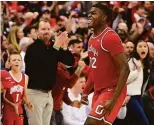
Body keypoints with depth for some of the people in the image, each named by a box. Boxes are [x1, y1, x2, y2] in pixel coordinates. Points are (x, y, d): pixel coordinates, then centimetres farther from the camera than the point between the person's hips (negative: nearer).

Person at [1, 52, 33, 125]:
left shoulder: (25, 77, 5)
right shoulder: (5, 76, -9)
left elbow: (24, 96, 12)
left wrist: (27, 103, -7)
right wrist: (12, 105, -22)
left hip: (19, 110, 4)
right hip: (8, 110, -4)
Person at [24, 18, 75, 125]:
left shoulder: (53, 46, 10)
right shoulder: (33, 48, -11)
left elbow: (70, 61, 4)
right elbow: (43, 63, -28)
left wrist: (64, 47, -14)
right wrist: (56, 47, -29)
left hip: (48, 93, 7)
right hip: (34, 92, -7)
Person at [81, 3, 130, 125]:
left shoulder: (110, 37, -17)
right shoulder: (93, 39, 12)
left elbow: (124, 69, -22)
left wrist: (113, 100, -27)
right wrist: (86, 91, 18)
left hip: (111, 91, -9)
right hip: (99, 91, 9)